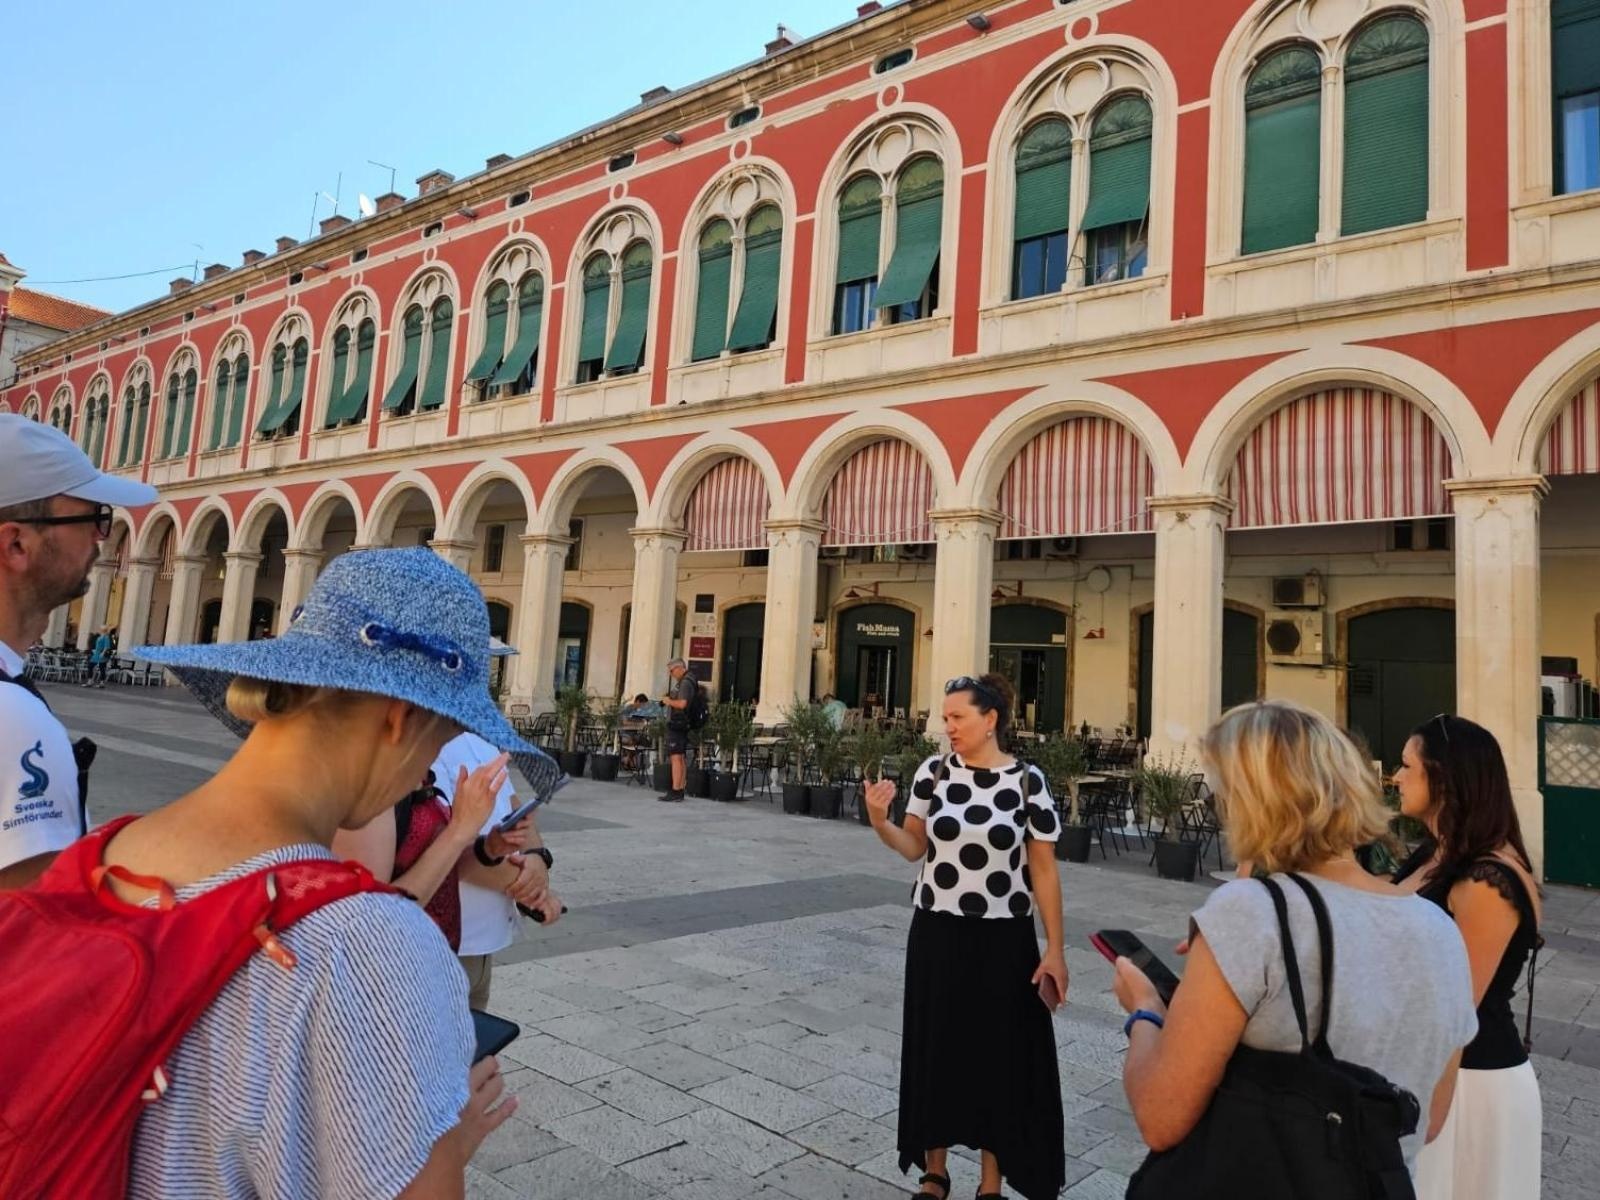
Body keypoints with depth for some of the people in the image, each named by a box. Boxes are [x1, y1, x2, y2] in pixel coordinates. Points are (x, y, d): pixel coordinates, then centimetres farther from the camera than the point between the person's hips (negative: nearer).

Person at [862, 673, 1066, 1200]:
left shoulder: (1027, 781, -8)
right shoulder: (934, 772, -3)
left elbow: (1043, 870, -4)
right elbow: (914, 847, 1)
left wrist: (1055, 949, -4)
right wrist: (880, 821, -18)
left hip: (1002, 939, -2)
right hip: (936, 933, 2)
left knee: (999, 1057, 9)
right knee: (935, 1051, 12)